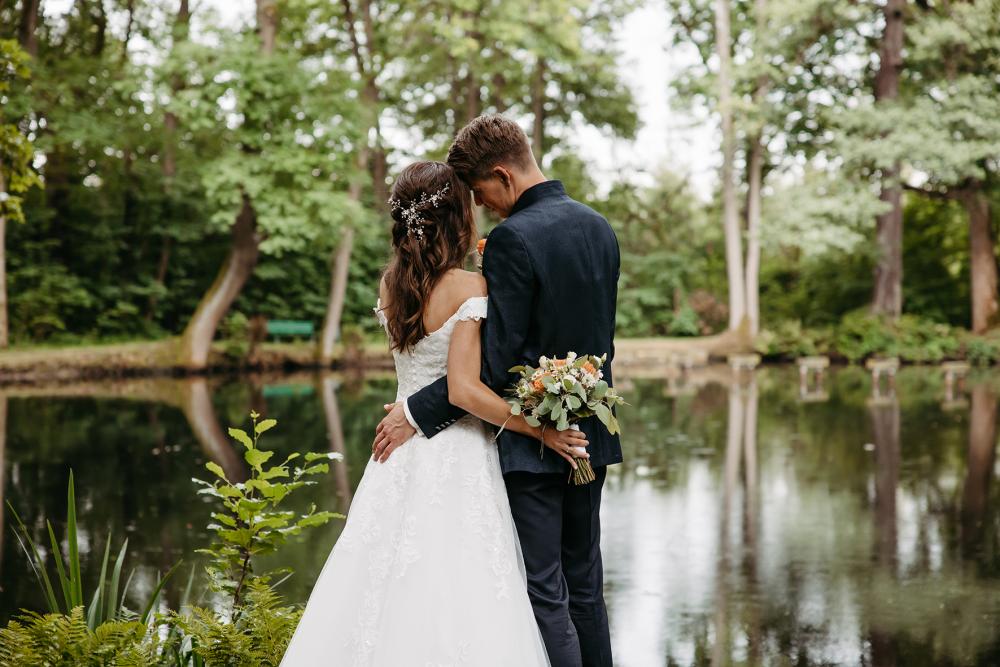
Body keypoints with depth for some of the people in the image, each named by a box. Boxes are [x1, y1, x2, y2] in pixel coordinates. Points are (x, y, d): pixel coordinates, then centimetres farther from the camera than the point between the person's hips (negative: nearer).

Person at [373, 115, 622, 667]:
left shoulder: (513, 238, -18)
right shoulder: (599, 228, 7)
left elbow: (495, 363, -21)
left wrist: (418, 411, -14)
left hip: (532, 442, -8)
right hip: (591, 435, 8)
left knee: (543, 595, 0)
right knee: (584, 586, 18)